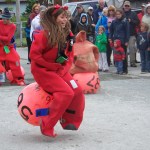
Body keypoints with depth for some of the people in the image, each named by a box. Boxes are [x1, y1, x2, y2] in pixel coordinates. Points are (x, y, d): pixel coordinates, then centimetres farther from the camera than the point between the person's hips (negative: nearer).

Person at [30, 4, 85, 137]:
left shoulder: (67, 35, 1)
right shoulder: (45, 35, -20)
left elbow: (70, 55, 11)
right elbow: (34, 54, -21)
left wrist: (64, 69, -5)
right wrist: (53, 66, -18)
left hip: (60, 70, 7)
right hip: (43, 71, -7)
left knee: (77, 91, -3)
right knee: (66, 93, -22)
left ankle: (69, 121, 16)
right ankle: (47, 126, -13)